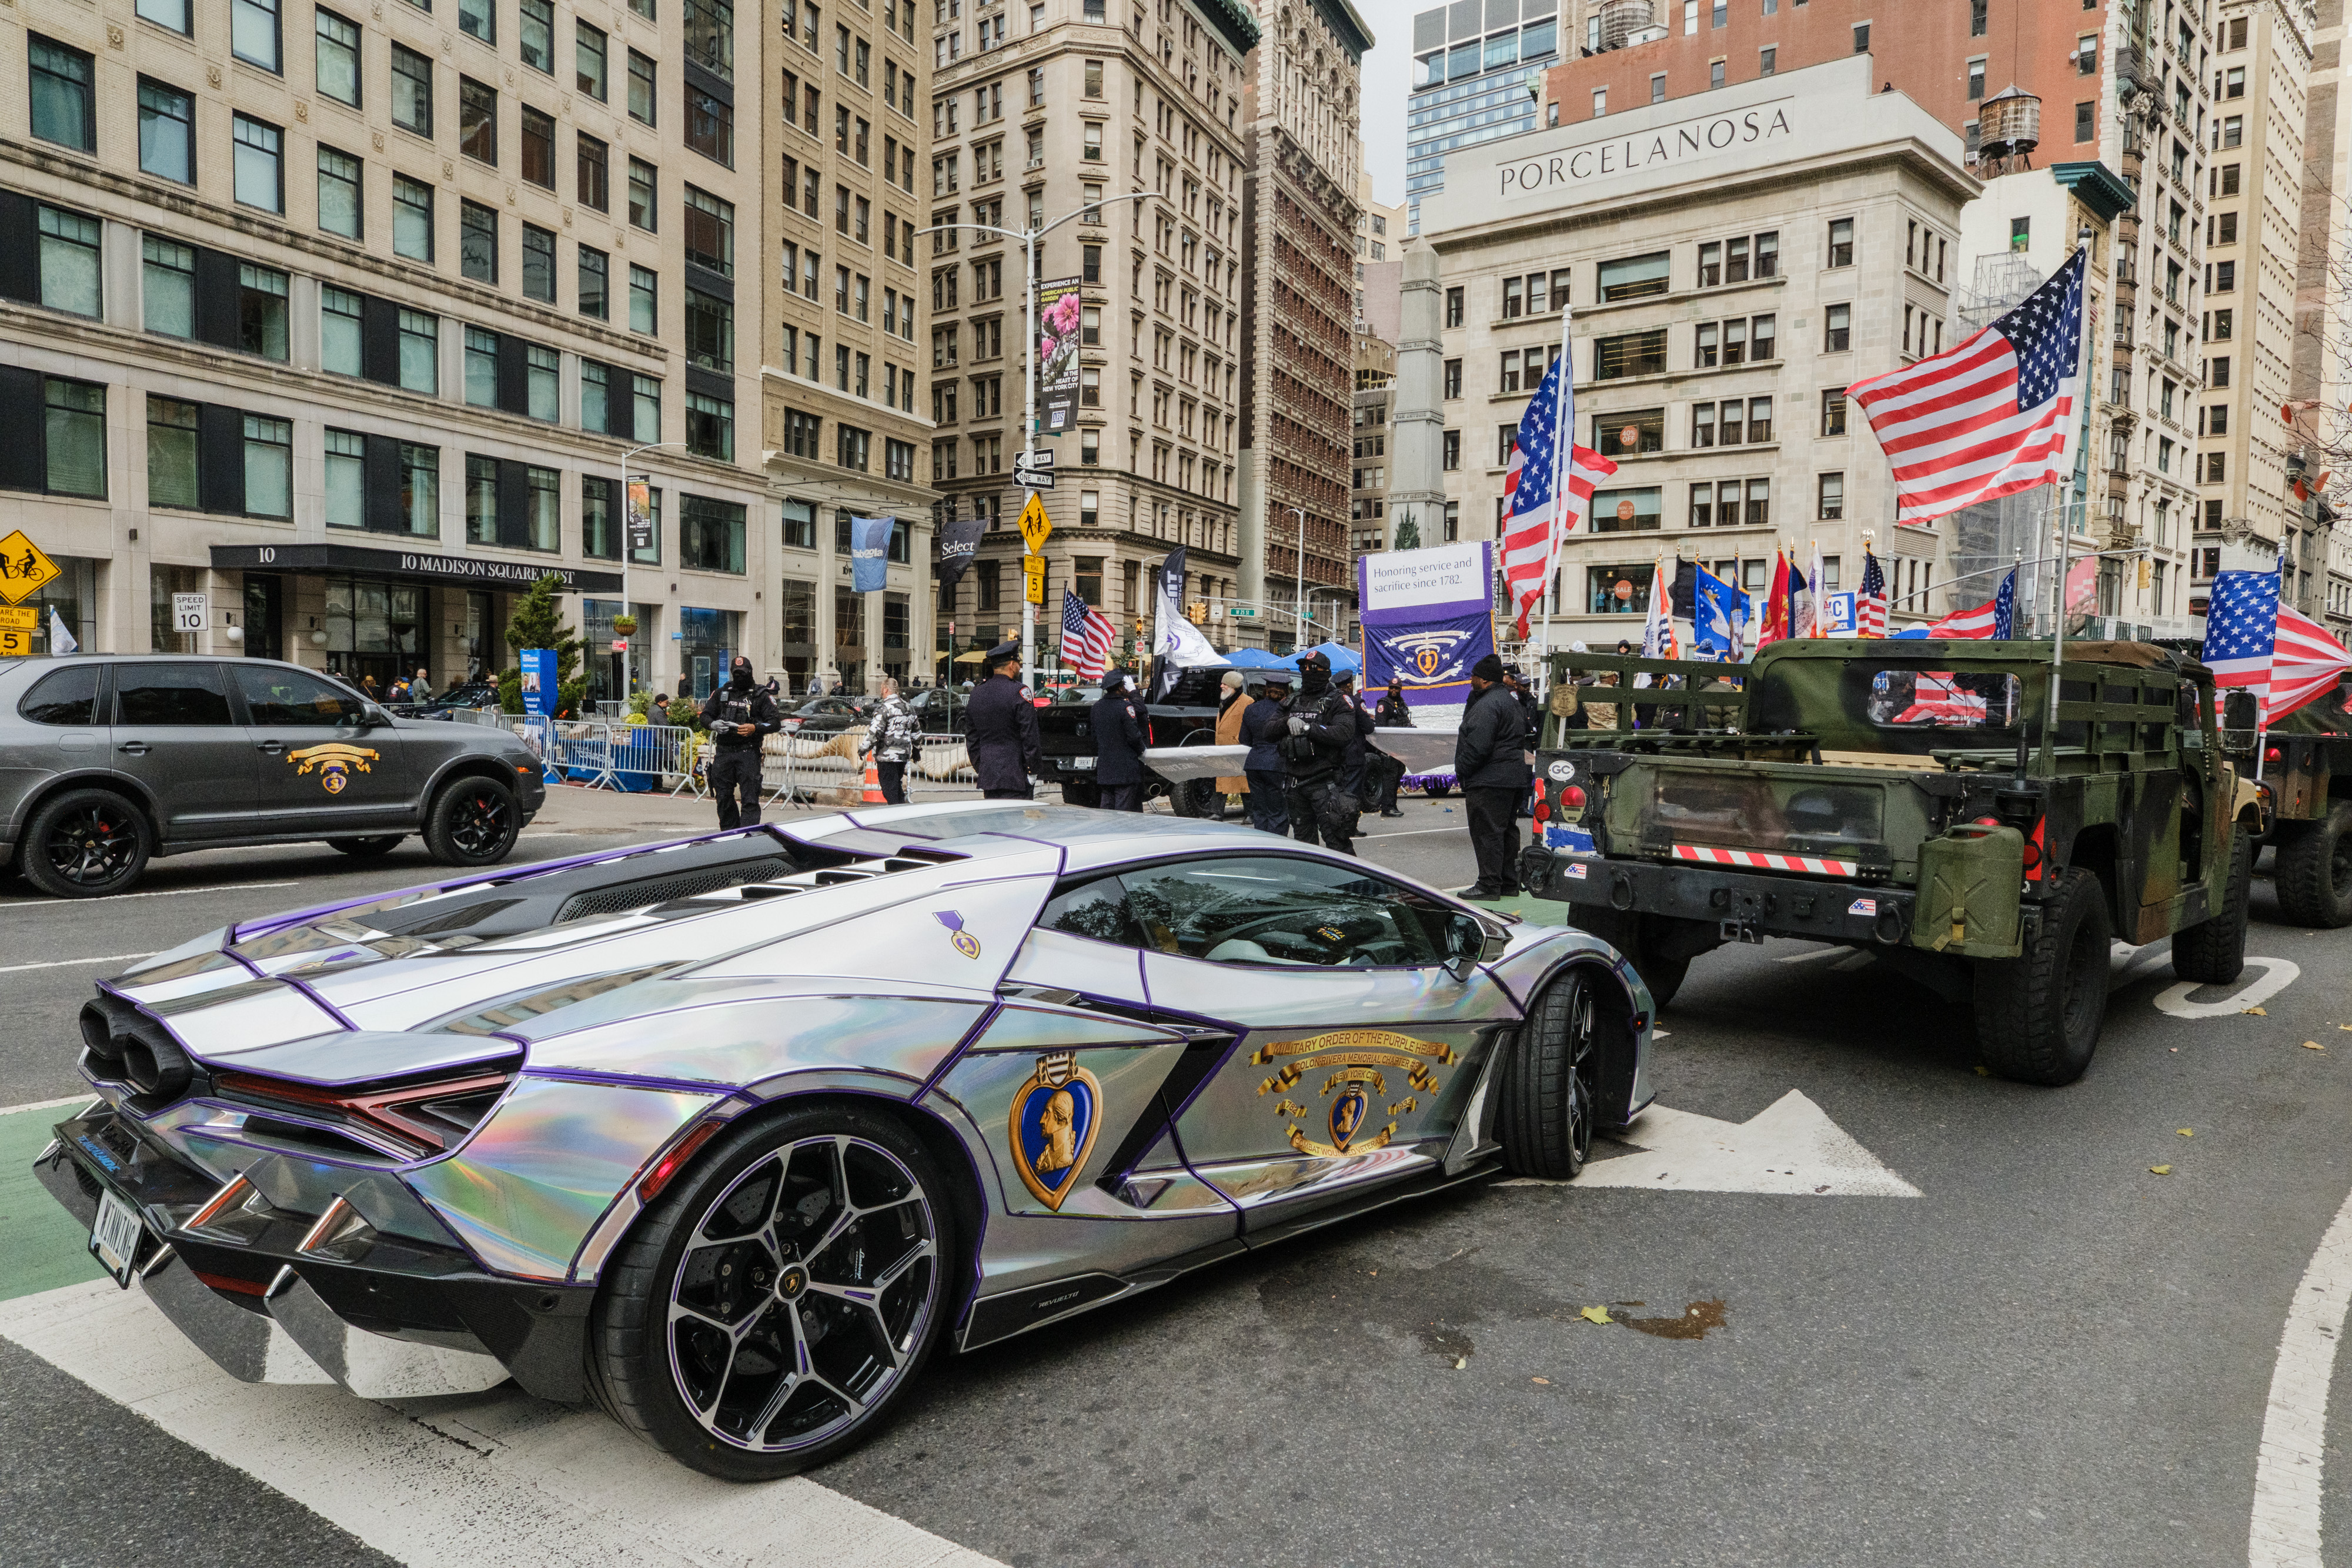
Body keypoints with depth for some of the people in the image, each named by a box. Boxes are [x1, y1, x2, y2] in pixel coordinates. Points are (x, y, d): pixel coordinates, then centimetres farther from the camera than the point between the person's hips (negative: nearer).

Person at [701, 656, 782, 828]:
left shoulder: (760, 697, 3)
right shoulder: (721, 694, 14)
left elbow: (776, 722, -1)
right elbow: (705, 716, 18)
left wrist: (755, 728, -17)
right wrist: (714, 725, -6)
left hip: (748, 753, -4)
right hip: (723, 751, 4)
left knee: (749, 798, -9)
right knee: (723, 797, 9)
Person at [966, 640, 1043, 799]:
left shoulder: (976, 693, 10)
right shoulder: (1019, 692, -10)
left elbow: (971, 737, 16)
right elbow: (1030, 736, -11)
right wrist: (1035, 764, -2)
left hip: (987, 774, 7)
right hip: (1014, 774, -6)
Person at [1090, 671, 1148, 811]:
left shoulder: (1096, 707, 8)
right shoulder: (1125, 706, -13)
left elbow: (1092, 733, 14)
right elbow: (1134, 736, -14)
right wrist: (1141, 752, -1)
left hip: (1104, 768, 7)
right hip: (1126, 768, -7)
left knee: (1107, 808, 13)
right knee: (1124, 810, -3)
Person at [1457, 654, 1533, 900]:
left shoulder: (1488, 705, -17)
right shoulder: (1512, 702, 18)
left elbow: (1477, 746, -24)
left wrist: (1461, 770, -11)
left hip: (1488, 781, -11)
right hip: (1514, 776, 11)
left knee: (1486, 833, -7)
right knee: (1507, 830, 15)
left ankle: (1489, 886, -6)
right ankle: (1509, 883, 21)